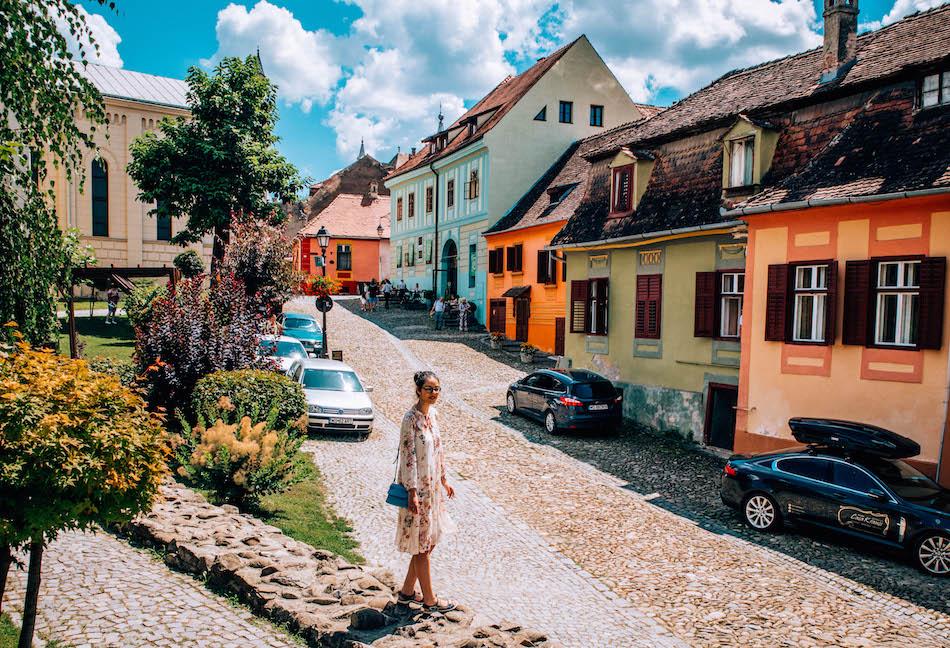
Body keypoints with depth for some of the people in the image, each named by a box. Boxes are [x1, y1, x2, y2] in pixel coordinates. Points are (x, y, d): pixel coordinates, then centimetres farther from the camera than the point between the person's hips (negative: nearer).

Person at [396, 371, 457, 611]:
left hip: (433, 486, 9)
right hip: (418, 488, -9)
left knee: (429, 542, 16)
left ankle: (407, 591, 30)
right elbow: (408, 457, -20)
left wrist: (444, 480, 18)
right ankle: (429, 599, 17)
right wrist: (412, 493, -21)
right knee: (422, 545, 4)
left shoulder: (432, 413, 7)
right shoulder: (411, 419, -19)